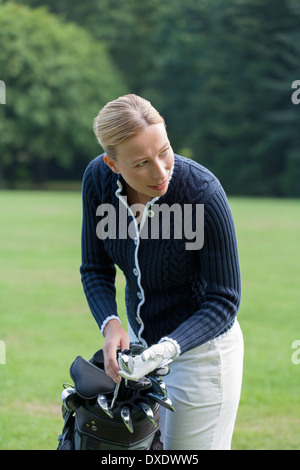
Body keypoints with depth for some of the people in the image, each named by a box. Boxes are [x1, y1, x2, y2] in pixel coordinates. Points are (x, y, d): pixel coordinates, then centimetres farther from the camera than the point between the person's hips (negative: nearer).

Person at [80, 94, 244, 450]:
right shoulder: (98, 179, -15)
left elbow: (224, 300, -20)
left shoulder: (203, 192, -29)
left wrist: (169, 348, -34)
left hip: (200, 346, -5)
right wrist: (110, 325, -21)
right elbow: (95, 268, -2)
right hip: (140, 337, 5)